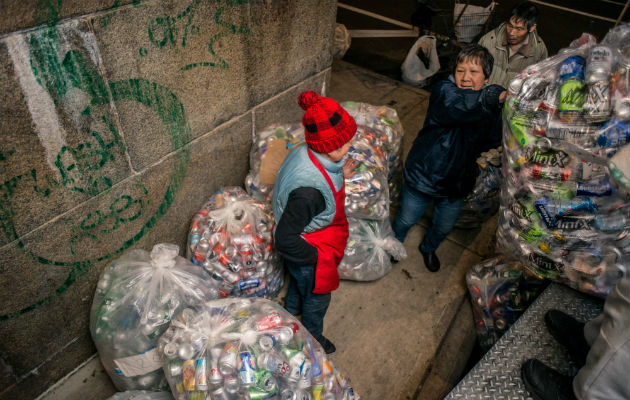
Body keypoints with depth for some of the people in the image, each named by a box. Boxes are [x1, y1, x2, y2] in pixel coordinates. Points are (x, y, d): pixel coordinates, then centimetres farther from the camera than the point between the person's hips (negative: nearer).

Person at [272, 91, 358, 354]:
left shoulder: (306, 154, -17)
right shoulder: (309, 190, -44)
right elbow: (285, 240, -36)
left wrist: (339, 175, -6)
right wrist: (314, 256, -21)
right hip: (309, 253, -8)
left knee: (298, 281, 37)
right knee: (317, 297, 23)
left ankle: (291, 309, 69)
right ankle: (313, 337, 54)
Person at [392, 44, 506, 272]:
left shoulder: (491, 108, -6)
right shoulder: (444, 90, -20)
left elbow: (492, 141, -19)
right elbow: (456, 107, -42)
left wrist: (501, 108, -34)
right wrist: (494, 97, -50)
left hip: (457, 182, 4)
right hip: (424, 174, -4)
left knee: (444, 227, 24)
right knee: (407, 220, 16)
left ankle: (428, 248, 57)